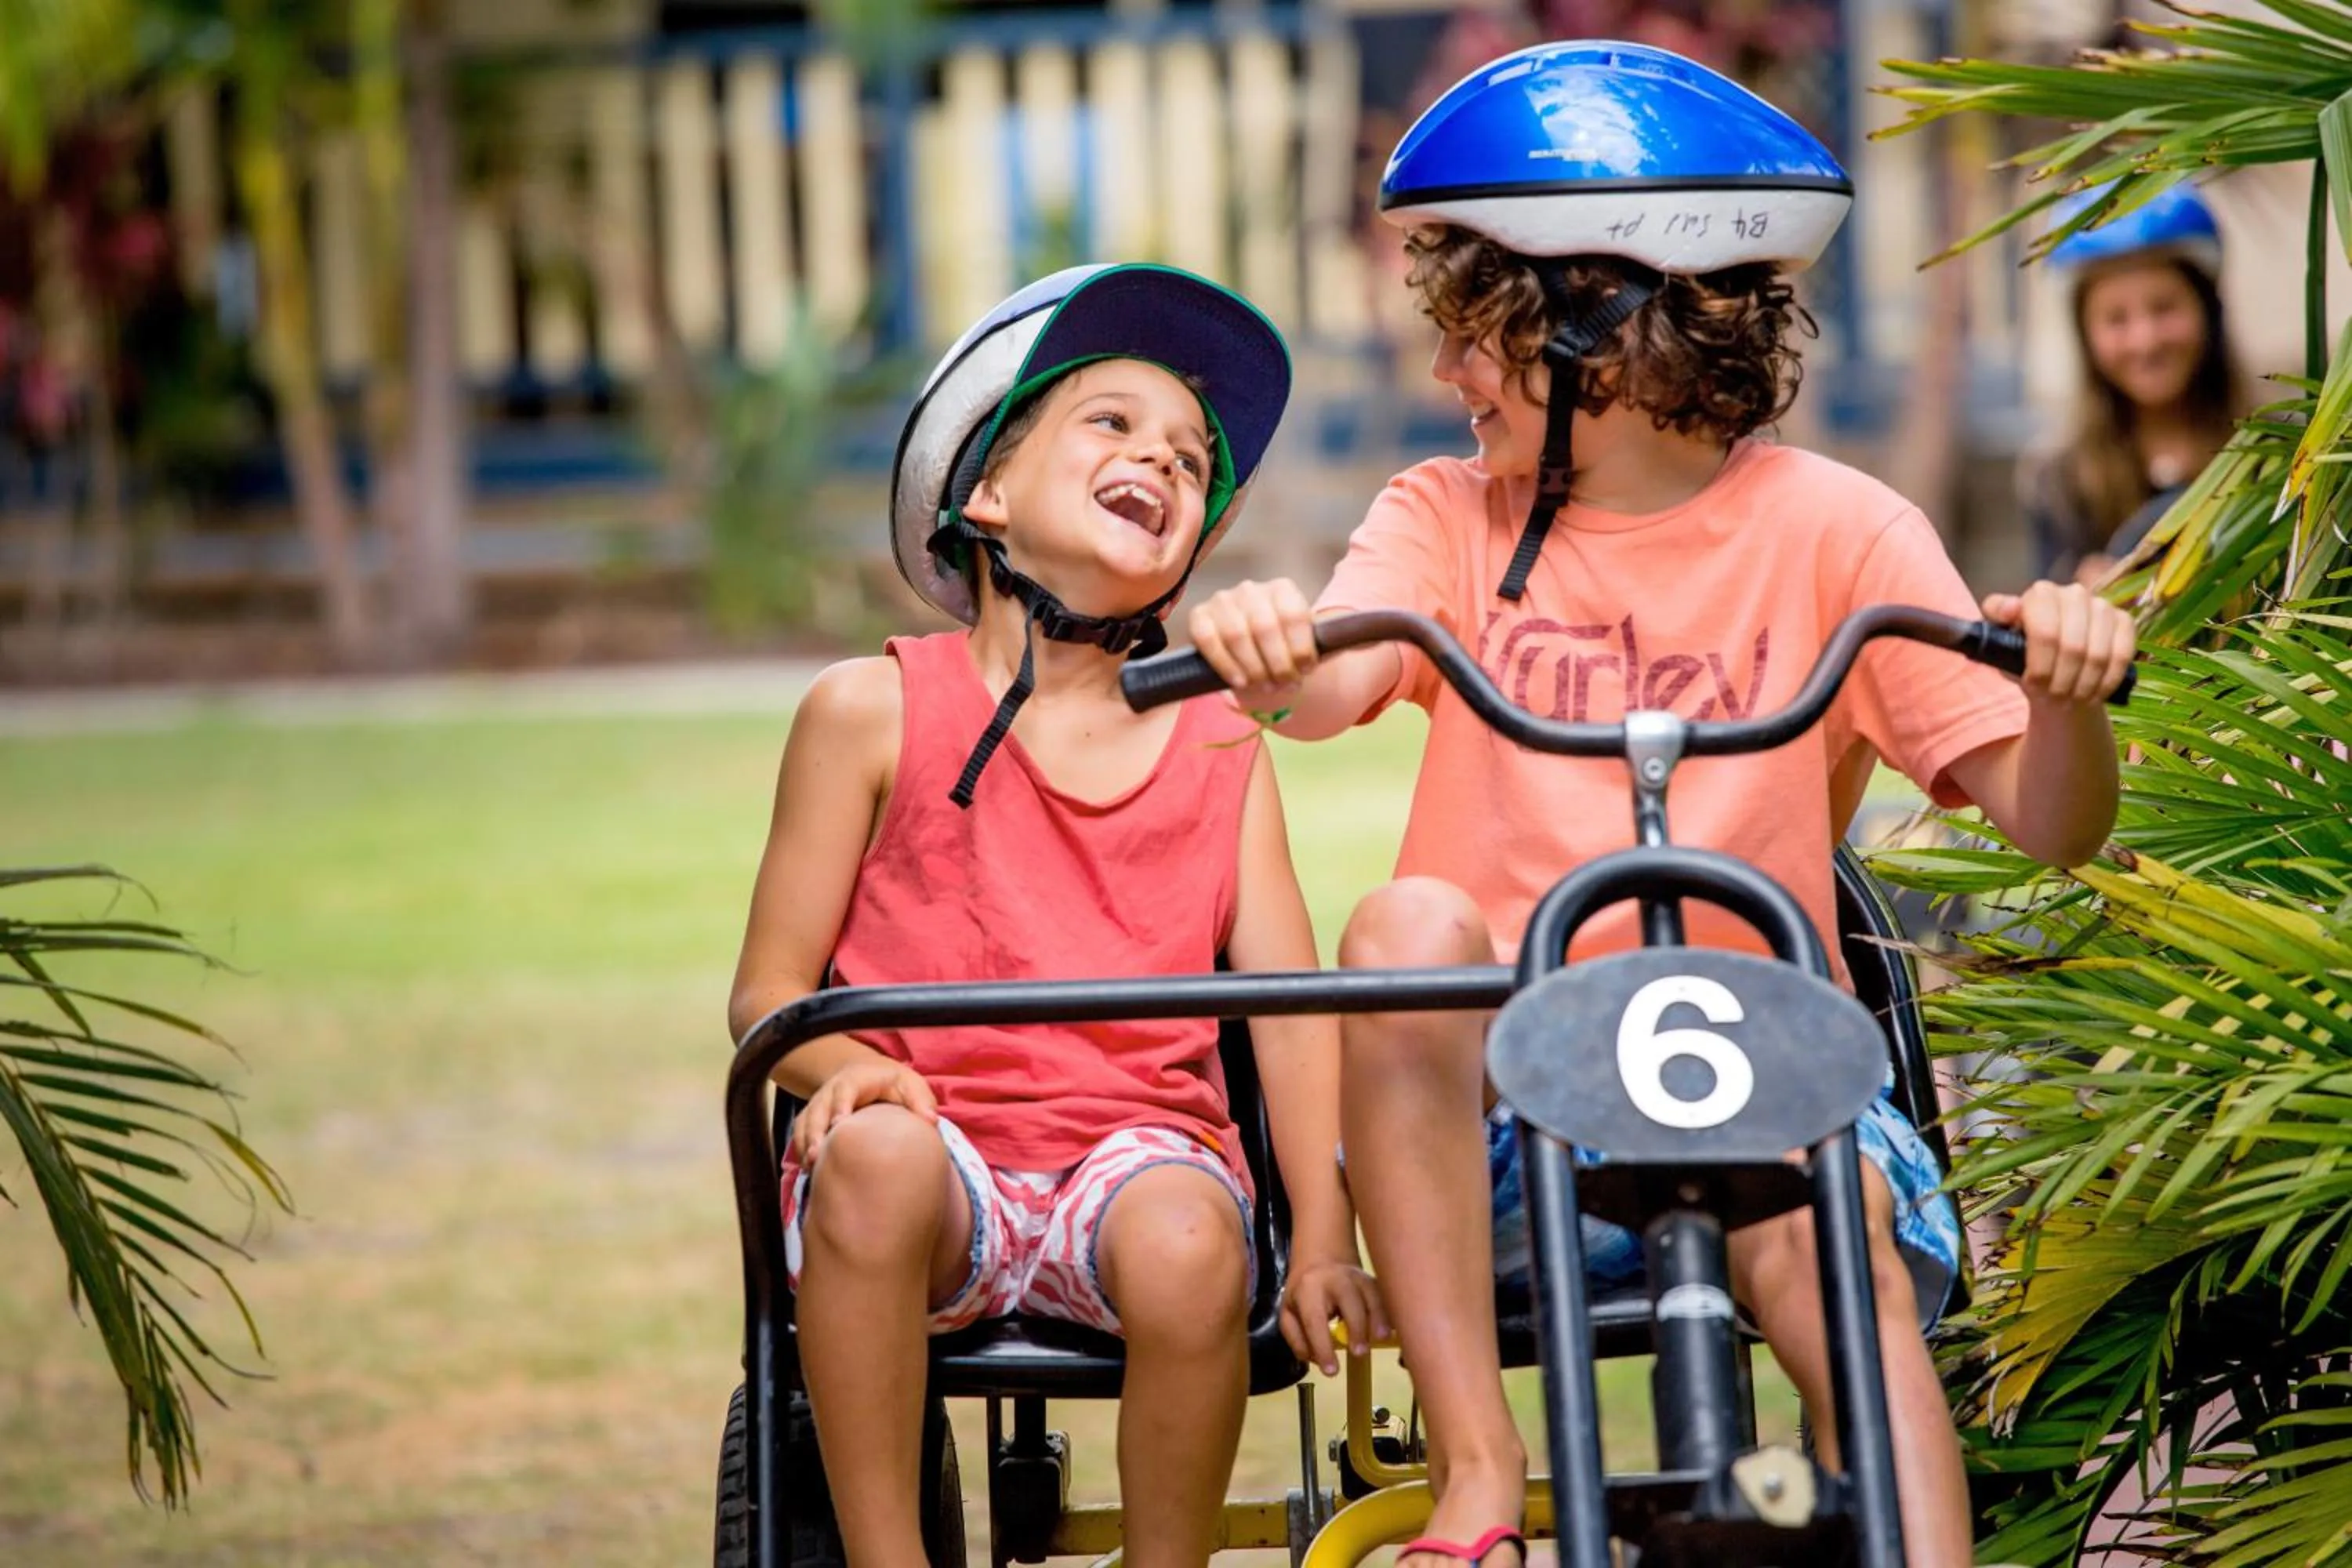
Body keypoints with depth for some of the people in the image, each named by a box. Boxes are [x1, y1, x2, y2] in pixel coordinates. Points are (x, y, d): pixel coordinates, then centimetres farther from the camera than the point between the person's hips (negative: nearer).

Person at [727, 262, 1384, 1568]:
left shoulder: (1220, 748, 14)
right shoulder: (874, 711, 6)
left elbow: (1290, 1005, 8)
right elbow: (767, 992, 5)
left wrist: (1324, 1239, -6)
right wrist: (846, 1067, -19)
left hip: (1138, 1146, 1)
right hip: (948, 1151, -1)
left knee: (1186, 1245, -34)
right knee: (874, 1151, -37)